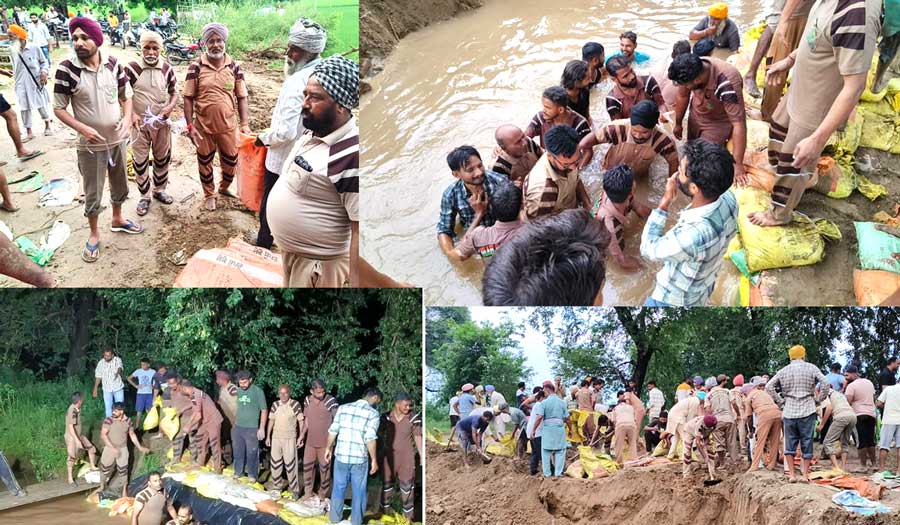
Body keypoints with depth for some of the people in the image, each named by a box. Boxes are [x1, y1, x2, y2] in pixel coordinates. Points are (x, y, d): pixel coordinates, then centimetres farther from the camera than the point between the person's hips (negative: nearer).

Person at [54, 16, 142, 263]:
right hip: (90, 146, -4)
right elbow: (58, 108, -11)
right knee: (93, 194, 9)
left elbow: (126, 95, 5)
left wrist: (127, 119, -13)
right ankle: (94, 234, 30)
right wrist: (82, 128, -24)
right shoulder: (67, 69, -19)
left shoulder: (113, 64, -8)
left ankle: (117, 219, 47)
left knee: (120, 185, 22)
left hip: (117, 140, 4)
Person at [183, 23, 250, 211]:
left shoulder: (234, 67, -3)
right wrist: (190, 126, -10)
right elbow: (188, 98, -5)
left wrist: (245, 124, -5)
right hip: (203, 126, -1)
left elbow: (242, 97, 2)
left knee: (231, 161, 14)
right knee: (205, 162, 14)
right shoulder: (196, 67, -8)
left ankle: (225, 187, 42)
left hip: (228, 126, 2)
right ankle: (209, 195, 35)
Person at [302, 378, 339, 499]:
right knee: (307, 466, 12)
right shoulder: (307, 400, 0)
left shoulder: (330, 401, -17)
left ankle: (323, 494, 20)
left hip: (325, 442, -5)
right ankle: (308, 492, 28)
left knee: (324, 467, 6)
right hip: (310, 441, 5)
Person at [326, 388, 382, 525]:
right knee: (358, 492, 12)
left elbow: (333, 431, 4)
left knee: (339, 488, 19)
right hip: (360, 459, -4)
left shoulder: (343, 408, 4)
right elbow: (370, 439, -16)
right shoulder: (373, 413, -9)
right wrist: (374, 460, -9)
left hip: (341, 456, 4)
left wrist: (329, 448, 17)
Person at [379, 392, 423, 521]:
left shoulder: (414, 418, -11)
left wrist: (422, 455, -5)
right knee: (386, 483, 13)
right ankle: (385, 511, 29)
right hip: (389, 456, 1)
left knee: (407, 485, 5)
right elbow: (380, 435, 1)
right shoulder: (386, 417, -7)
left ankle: (408, 514, 16)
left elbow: (418, 437, -5)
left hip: (407, 457, -1)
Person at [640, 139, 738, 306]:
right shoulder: (728, 199, -23)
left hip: (674, 302, -6)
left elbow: (649, 249, -28)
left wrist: (665, 202, -29)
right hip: (702, 288, 7)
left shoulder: (693, 235, -46)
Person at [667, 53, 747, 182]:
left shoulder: (727, 84, -43)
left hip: (720, 121, -5)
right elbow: (682, 96, -4)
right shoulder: (689, 71, -26)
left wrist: (738, 165, -41)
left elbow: (738, 124, -40)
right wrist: (678, 123, 11)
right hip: (696, 115, 5)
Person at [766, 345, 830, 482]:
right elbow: (825, 384, -6)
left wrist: (780, 401, 7)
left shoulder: (783, 371, 6)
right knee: (807, 442, 5)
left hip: (789, 410, 1)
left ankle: (792, 474, 5)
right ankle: (805, 474, 7)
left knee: (790, 442, 8)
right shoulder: (811, 368, 2)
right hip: (807, 410, -1)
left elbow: (769, 386, 3)